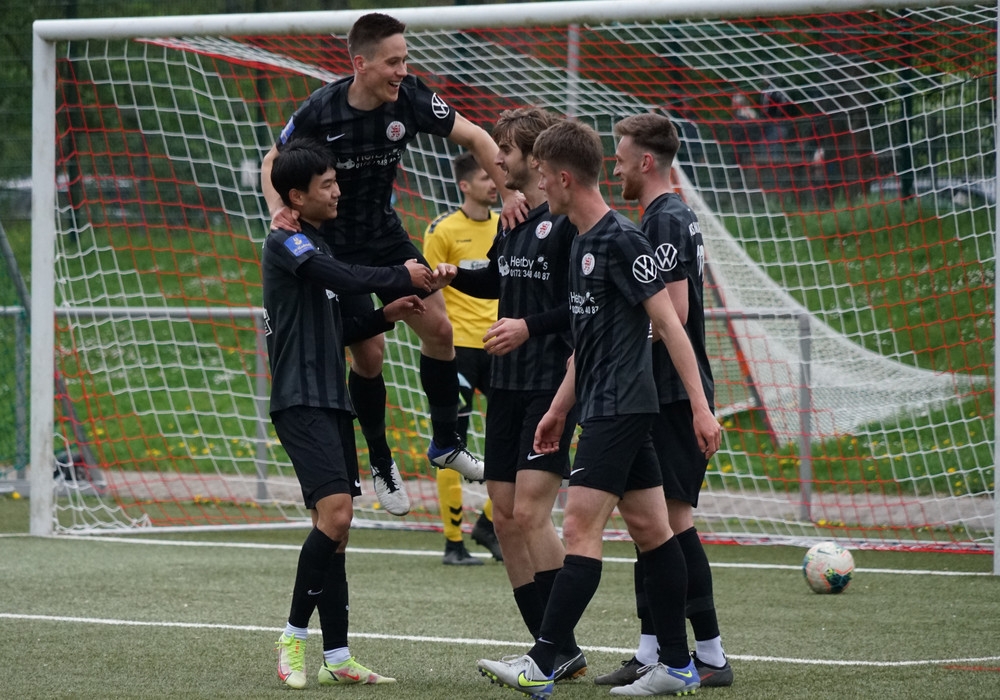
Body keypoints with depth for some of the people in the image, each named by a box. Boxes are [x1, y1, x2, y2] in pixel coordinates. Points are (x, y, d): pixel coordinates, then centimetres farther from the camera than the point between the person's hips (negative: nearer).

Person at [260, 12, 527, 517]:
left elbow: (474, 137, -7)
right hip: (334, 244, -4)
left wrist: (509, 192, -20)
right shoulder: (320, 111, -22)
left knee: (438, 328, -1)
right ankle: (381, 463, 15)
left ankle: (445, 444, 17)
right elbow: (273, 162, -5)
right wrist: (278, 208, -24)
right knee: (368, 353, -6)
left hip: (386, 233, 4)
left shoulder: (409, 100, -15)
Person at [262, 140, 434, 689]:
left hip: (330, 401, 10)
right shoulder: (286, 242, -8)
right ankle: (294, 634, -9)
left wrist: (385, 316, 14)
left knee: (334, 527, 5)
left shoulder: (314, 246, 21)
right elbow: (346, 279, -22)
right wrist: (404, 277, -11)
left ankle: (336, 658, 5)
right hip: (300, 401, -10)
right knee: (335, 513, -20)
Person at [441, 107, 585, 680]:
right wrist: (449, 274, 15)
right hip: (507, 385, 9)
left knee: (530, 512, -15)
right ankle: (553, 651, 11)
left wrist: (531, 326, -22)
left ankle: (566, 650, -9)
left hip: (552, 386, -9)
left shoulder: (569, 220, -12)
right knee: (505, 516, 6)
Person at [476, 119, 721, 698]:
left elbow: (669, 324, -15)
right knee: (650, 528, 10)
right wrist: (559, 408, 27)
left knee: (581, 530, -12)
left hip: (622, 408, -10)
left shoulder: (622, 240, -14)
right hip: (606, 410, 10)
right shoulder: (583, 243, 16)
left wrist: (701, 407, -18)